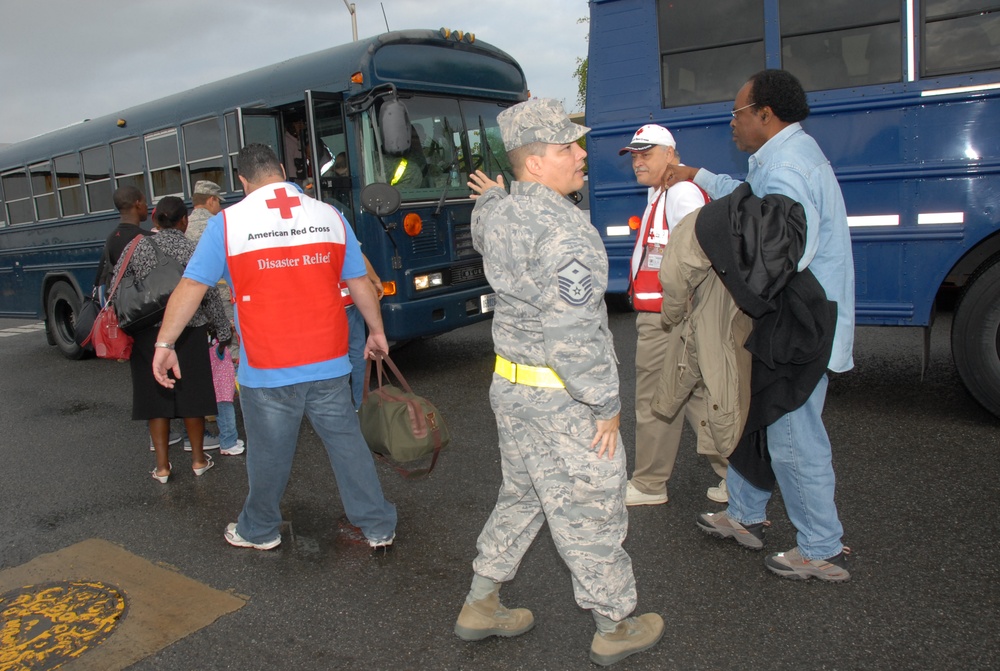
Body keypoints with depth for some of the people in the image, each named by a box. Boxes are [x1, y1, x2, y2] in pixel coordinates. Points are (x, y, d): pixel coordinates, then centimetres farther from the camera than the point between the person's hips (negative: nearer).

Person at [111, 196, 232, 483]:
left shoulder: (138, 247, -2)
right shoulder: (194, 252, -6)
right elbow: (210, 298, -5)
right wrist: (224, 331, 6)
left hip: (147, 334, 1)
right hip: (188, 333, -1)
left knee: (156, 396, 9)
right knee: (192, 394, 12)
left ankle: (162, 466, 16)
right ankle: (198, 459, 23)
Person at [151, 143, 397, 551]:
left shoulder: (227, 222, -4)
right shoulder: (329, 216, 3)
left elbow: (191, 286, -4)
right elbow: (360, 283, 8)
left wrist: (164, 343, 3)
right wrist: (376, 331, 20)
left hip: (267, 370, -2)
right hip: (328, 364, 2)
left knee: (269, 454, 13)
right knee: (347, 443, 12)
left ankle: (259, 531, 34)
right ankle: (379, 528, 20)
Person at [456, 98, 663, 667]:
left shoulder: (498, 215, 3)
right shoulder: (564, 230, -23)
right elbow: (574, 333, -26)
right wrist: (606, 403, -17)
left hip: (509, 382, 9)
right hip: (562, 398, -8)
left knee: (522, 496, 24)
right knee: (589, 512, 8)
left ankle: (481, 606, 35)